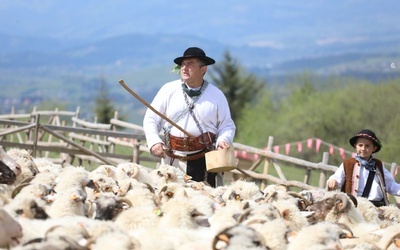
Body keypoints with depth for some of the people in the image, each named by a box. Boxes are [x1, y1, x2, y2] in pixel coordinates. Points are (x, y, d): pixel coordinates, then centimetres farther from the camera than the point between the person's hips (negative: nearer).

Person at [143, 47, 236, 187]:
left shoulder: (216, 95, 8)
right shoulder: (168, 90, 7)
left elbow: (227, 125, 12)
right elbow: (151, 120, 7)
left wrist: (223, 140, -10)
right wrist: (154, 142, -10)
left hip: (204, 161, 0)